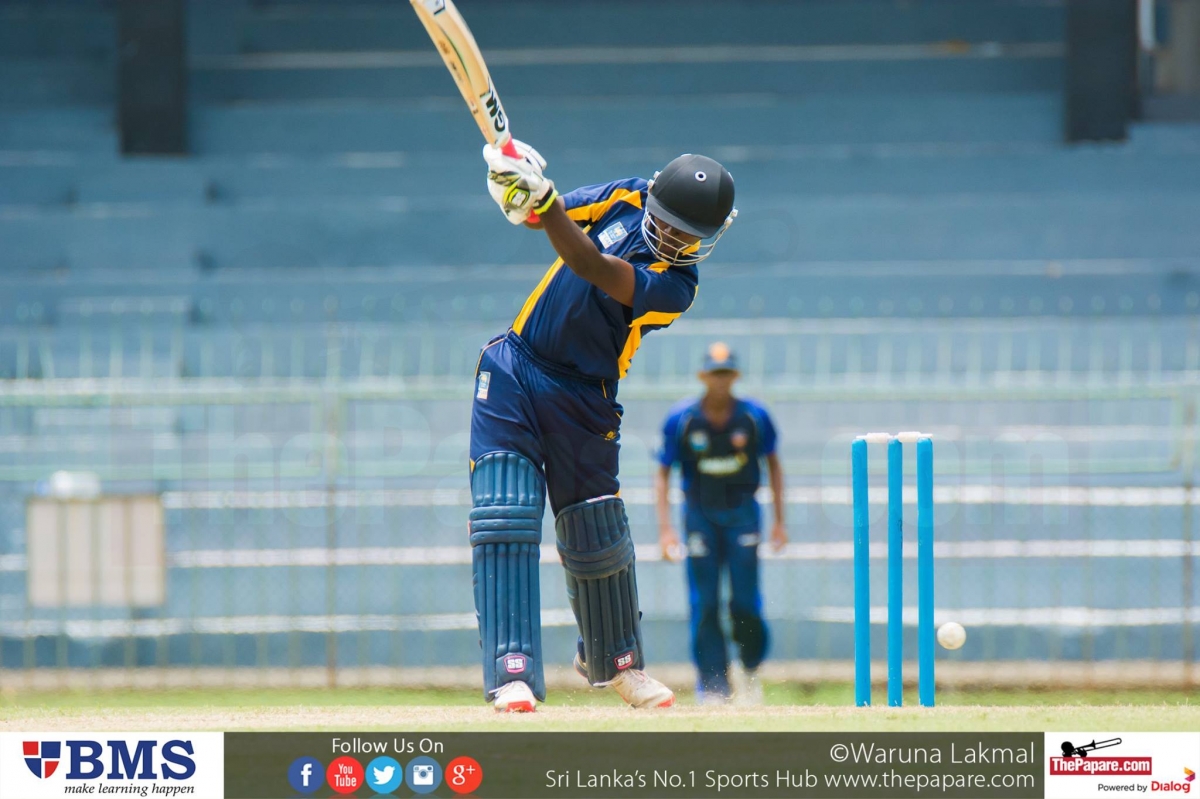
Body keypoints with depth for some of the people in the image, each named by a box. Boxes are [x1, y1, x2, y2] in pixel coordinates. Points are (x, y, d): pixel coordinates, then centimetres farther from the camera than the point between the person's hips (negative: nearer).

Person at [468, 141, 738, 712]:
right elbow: (544, 218, 3)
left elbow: (593, 269, -31)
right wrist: (515, 189, -22)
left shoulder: (676, 285, -16)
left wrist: (541, 200, -44)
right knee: (504, 521, -12)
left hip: (583, 404, -2)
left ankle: (615, 660, 37)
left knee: (596, 536, 10)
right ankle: (512, 673, -17)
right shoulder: (627, 198, -2)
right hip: (512, 371, 2)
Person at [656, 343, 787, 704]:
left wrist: (779, 520, 5)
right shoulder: (680, 420, -8)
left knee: (744, 602, -8)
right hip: (700, 515, 0)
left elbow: (772, 462, 9)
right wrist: (665, 528, -11)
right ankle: (712, 688, -1)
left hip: (742, 514, 0)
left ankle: (751, 670, 19)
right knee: (704, 603, -6)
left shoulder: (754, 416, -5)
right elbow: (663, 474, -2)